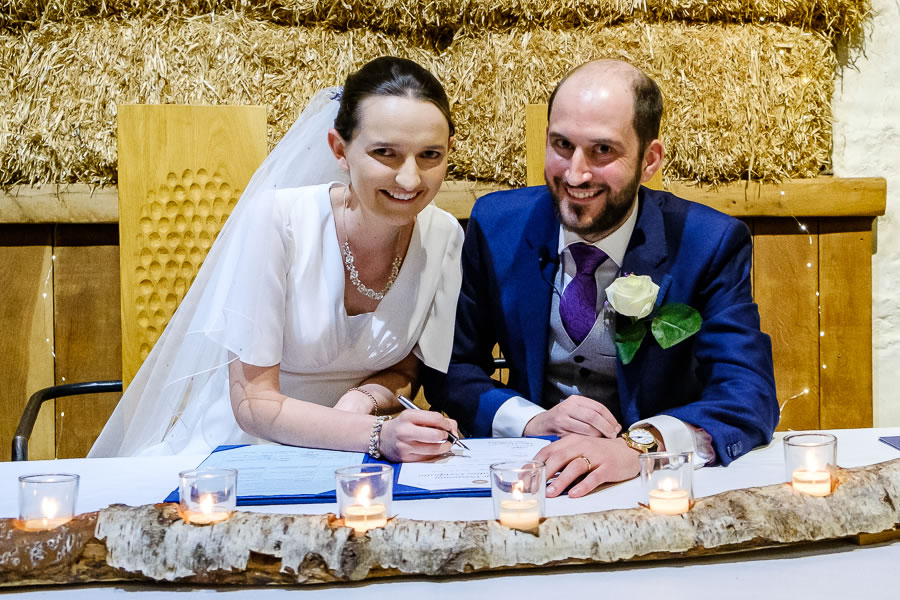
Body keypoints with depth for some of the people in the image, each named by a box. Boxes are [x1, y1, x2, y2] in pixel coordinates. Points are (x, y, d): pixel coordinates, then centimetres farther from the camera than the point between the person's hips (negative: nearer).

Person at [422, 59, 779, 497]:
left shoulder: (710, 244, -9)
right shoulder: (496, 225, -3)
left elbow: (749, 397, -18)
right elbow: (448, 370, 2)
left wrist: (638, 445, -36)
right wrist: (532, 420, -18)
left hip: (657, 480, -1)